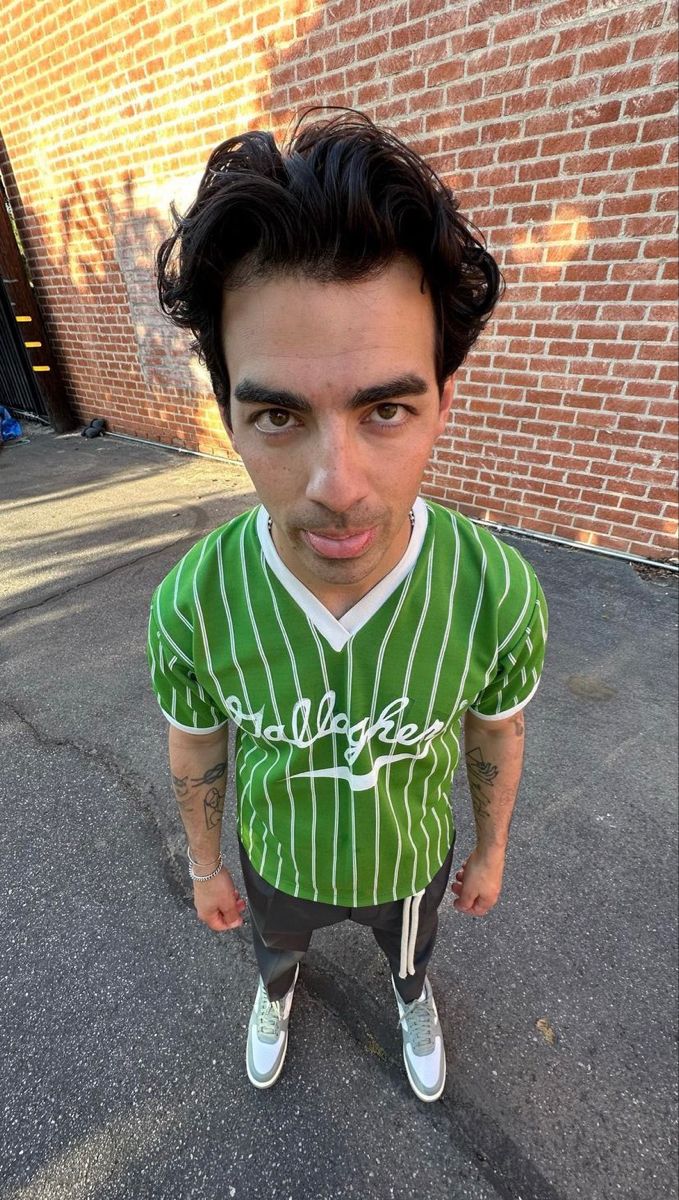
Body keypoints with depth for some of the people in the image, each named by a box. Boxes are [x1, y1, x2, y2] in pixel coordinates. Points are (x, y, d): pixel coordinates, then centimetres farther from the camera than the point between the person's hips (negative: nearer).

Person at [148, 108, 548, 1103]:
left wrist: (492, 849, 3)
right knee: (276, 945, 37)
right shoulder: (191, 604, -34)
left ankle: (411, 997, 76)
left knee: (410, 951, 37)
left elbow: (495, 731, -14)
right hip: (278, 859, 1)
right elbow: (196, 749, -13)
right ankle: (278, 993, 77)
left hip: (411, 854, 0)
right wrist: (207, 864, 4)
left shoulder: (499, 591, -35)